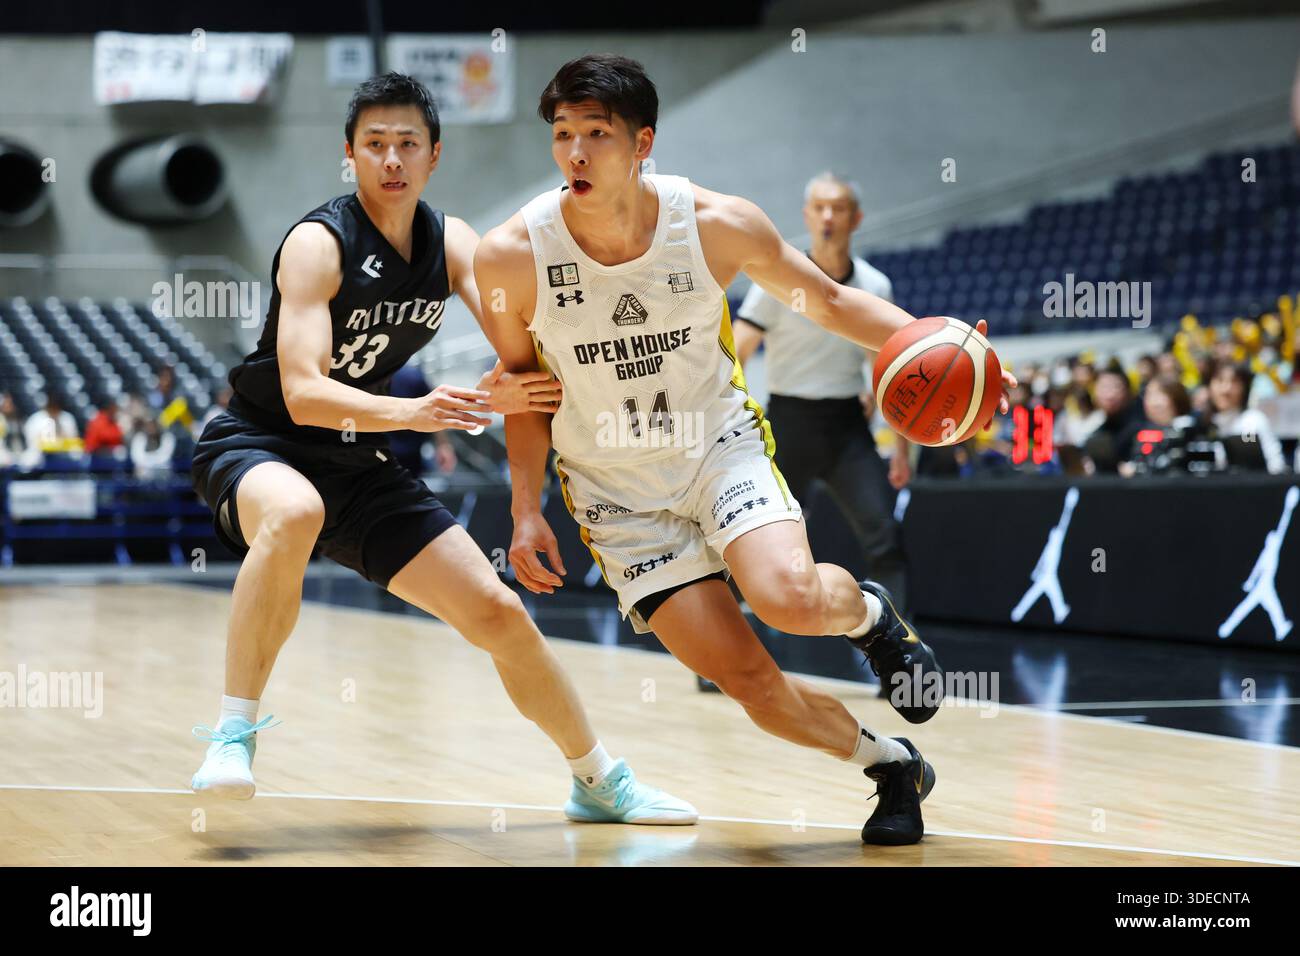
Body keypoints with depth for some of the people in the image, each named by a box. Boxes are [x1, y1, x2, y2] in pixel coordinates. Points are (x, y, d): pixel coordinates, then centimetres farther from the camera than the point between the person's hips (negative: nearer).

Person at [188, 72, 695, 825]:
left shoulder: (451, 242, 1)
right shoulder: (318, 245, -19)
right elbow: (302, 393, -30)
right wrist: (410, 412, -45)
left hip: (358, 464, 6)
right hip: (257, 444, -6)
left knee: (498, 613, 2)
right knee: (295, 515, -43)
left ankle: (600, 782, 21)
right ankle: (234, 736, -33)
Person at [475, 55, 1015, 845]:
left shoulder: (719, 225, -15)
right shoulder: (512, 255, -16)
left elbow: (828, 300, 1)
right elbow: (523, 380, 2)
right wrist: (527, 509, -3)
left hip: (720, 445, 0)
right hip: (618, 492, 1)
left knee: (791, 599, -30)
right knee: (749, 678, -11)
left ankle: (870, 613, 8)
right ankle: (893, 766, 17)